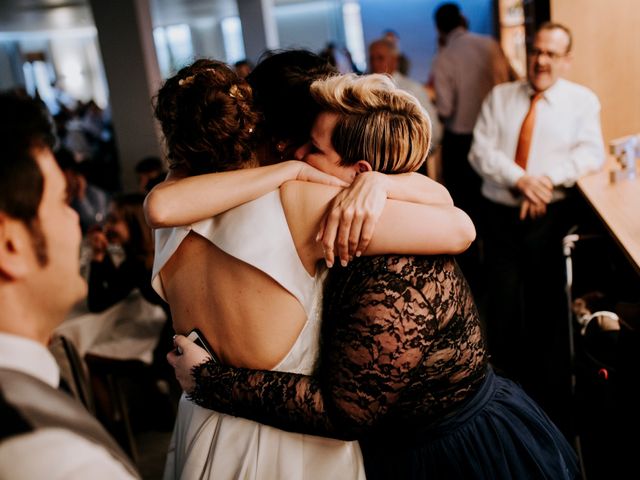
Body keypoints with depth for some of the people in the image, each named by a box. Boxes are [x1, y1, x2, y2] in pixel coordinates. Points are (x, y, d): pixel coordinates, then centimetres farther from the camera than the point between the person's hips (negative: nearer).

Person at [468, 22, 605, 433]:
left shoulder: (582, 100, 7)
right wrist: (519, 179, -16)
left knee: (548, 310, 4)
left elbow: (591, 153, -5)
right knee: (504, 309, 1)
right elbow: (481, 152, 0)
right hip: (503, 214, 1)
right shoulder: (500, 97, 11)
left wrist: (548, 178, -20)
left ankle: (551, 404, 18)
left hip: (553, 215, -1)